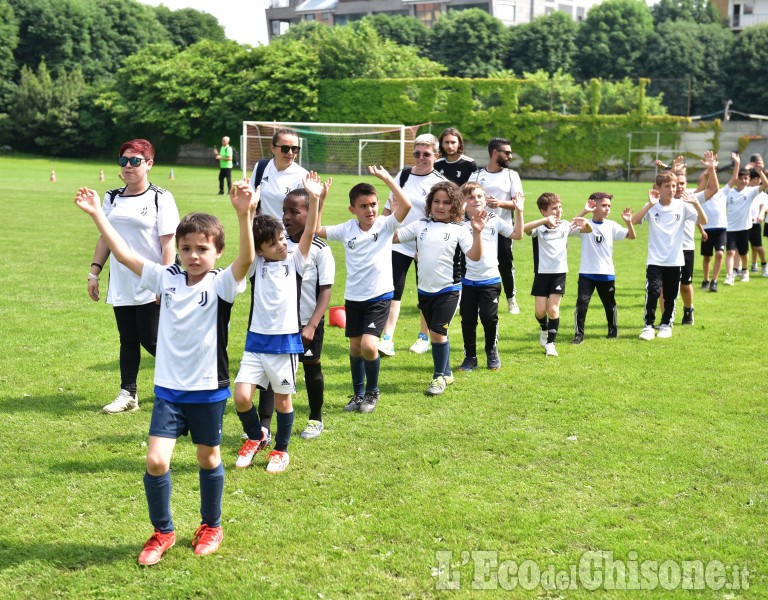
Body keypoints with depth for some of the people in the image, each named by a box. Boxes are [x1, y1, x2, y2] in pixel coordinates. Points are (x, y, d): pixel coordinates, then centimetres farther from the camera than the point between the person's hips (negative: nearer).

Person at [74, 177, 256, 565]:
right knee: (156, 461, -4)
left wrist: (244, 216, -48)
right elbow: (123, 253, -1)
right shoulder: (166, 279, -1)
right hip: (168, 388, 3)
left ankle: (211, 526, 35)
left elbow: (246, 260, -32)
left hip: (209, 389, -3)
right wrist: (96, 213, -5)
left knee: (208, 458, 14)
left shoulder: (222, 284, -12)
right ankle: (162, 532, 17)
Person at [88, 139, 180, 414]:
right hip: (120, 285, 5)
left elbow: (168, 243, -10)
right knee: (127, 340, 8)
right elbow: (105, 238, 16)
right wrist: (94, 272, 10)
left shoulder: (160, 198, -6)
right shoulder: (112, 198, 10)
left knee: (150, 340, -3)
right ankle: (127, 394, 14)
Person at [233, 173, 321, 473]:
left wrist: (314, 199, -25)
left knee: (282, 399, 8)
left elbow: (309, 232, -12)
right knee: (241, 396, -6)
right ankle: (256, 436, 22)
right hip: (256, 339, 1)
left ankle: (281, 449, 29)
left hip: (286, 341, -1)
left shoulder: (295, 262, 0)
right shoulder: (255, 264, 2)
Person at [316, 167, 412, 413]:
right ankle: (358, 394, 31)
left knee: (369, 346, -17)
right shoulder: (347, 230, 0)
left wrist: (386, 178, -26)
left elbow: (405, 205, -23)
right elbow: (316, 230, -2)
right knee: (355, 347, 13)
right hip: (353, 297, 4)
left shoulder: (385, 225, -8)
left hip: (379, 296, -4)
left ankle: (373, 392, 8)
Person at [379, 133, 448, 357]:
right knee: (393, 290, -5)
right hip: (399, 244, 3)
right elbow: (389, 207, 14)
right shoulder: (404, 175, 5)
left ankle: (424, 338, 24)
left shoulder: (441, 183, -6)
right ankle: (387, 340, -7)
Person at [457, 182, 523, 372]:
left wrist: (518, 212, -3)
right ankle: (470, 357, 20)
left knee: (489, 317, -4)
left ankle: (492, 352, 21)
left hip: (490, 279, 0)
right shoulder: (460, 224, -2)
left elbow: (517, 234, 4)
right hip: (467, 280, 0)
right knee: (468, 319, 5)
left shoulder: (494, 221, 3)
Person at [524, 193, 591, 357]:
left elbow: (587, 230, 1)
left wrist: (586, 223, -24)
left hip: (559, 273, 1)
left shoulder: (565, 225, 0)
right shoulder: (539, 228, -12)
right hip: (542, 273, -1)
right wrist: (545, 220, -44)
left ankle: (550, 343, 8)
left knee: (553, 309, -4)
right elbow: (523, 228, -33)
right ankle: (544, 329, 33)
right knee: (540, 311, 0)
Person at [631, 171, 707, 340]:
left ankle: (666, 324, 27)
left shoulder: (682, 205, -2)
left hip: (675, 260, 2)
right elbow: (633, 221, -20)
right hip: (655, 260, -2)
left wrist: (696, 204, -25)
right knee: (652, 292, -14)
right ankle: (648, 326, -5)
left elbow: (703, 221, -10)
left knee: (670, 295, 10)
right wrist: (650, 205, -29)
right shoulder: (652, 207, -4)